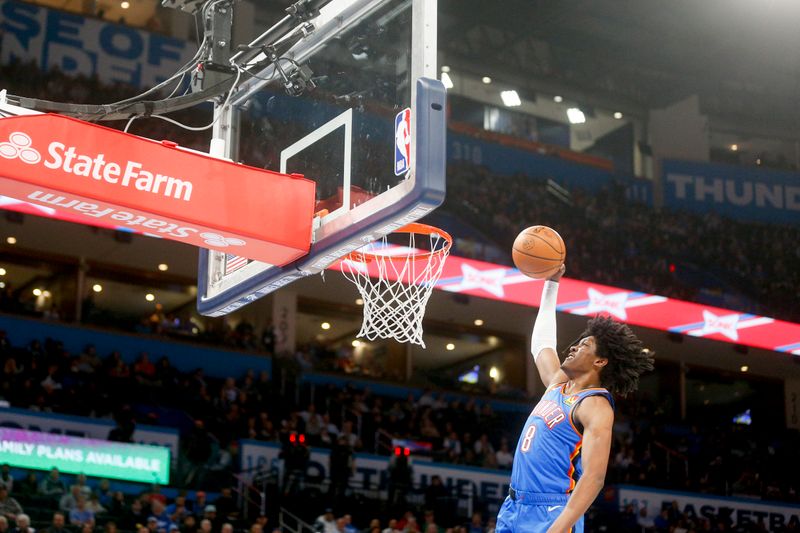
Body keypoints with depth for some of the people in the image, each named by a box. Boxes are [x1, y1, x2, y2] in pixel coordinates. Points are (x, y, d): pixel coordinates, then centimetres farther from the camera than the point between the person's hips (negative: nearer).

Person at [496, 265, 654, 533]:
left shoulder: (596, 407, -11)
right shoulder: (558, 384, 14)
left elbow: (594, 477, -21)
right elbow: (541, 343, 34)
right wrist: (551, 283, 33)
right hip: (514, 507, 8)